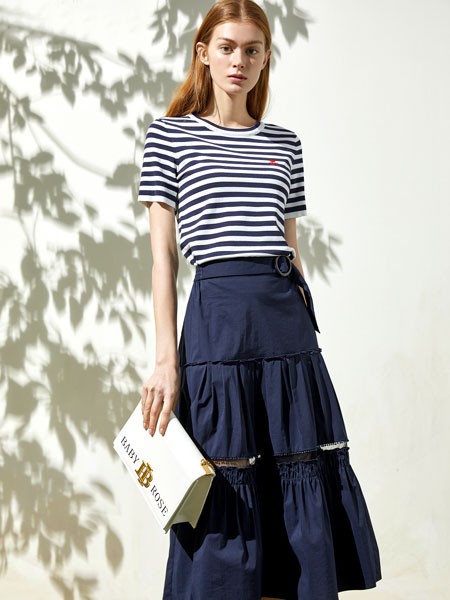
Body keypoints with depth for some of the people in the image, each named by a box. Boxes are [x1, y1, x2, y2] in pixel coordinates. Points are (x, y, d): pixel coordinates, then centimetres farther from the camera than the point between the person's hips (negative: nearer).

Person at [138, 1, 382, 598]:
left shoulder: (285, 144, 16)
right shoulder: (170, 135, 6)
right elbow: (163, 255, 1)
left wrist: (303, 329, 15)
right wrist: (167, 358, -6)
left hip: (289, 321, 4)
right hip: (217, 318, -4)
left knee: (303, 493, 3)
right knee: (229, 489, -1)